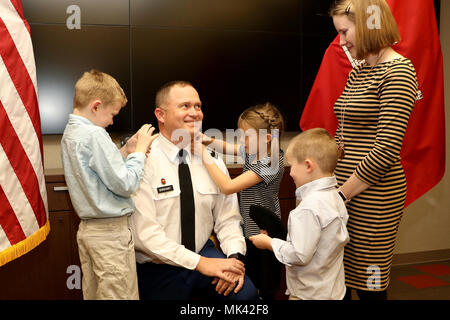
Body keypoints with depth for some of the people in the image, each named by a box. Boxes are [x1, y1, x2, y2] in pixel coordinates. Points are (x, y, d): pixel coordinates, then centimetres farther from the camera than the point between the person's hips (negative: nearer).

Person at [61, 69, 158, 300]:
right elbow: (125, 185, -19)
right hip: (110, 232, -9)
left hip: (87, 228, 10)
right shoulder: (94, 134, -19)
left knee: (92, 293, 18)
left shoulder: (69, 133, 10)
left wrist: (126, 151, 6)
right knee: (122, 295, 0)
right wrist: (139, 151, -7)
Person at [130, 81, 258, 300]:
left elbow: (227, 219, 5)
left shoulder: (212, 162, 2)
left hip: (204, 253, 2)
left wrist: (235, 256, -14)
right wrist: (199, 263, -21)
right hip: (158, 270, -2)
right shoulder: (144, 163, -14)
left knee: (245, 291, -19)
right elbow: (144, 233, -19)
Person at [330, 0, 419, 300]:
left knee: (367, 285, 5)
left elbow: (386, 149, -18)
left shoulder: (398, 70, -11)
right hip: (343, 188, 7)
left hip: (373, 194, -7)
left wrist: (342, 194, -14)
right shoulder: (358, 71, 14)